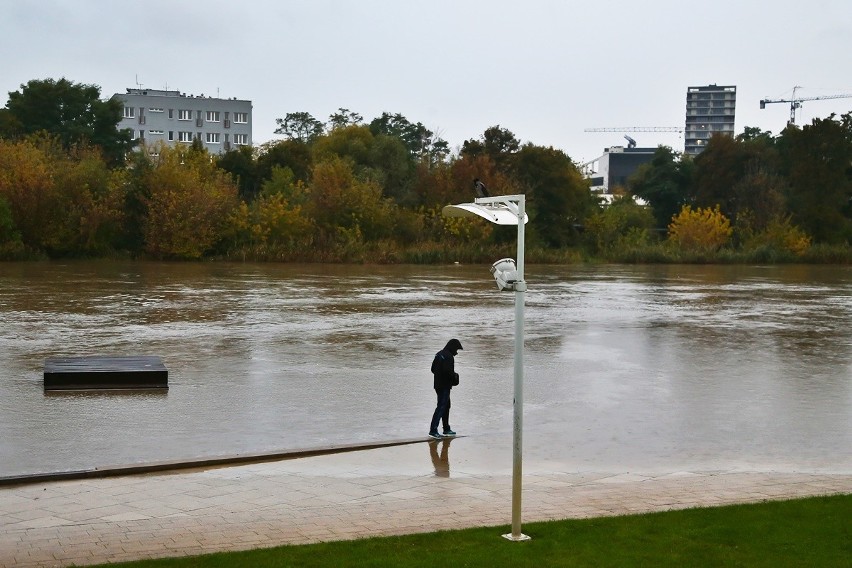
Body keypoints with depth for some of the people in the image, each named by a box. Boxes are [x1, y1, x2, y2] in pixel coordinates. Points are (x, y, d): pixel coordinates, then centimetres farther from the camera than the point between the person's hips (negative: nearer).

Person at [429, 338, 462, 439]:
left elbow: (433, 369, 17)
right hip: (444, 386, -10)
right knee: (441, 407, -9)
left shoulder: (439, 354, 13)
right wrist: (455, 376, -8)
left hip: (438, 384, 10)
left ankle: (446, 429, 28)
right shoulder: (449, 357, -18)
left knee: (446, 406, 20)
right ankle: (433, 430, -14)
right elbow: (448, 371, -26)